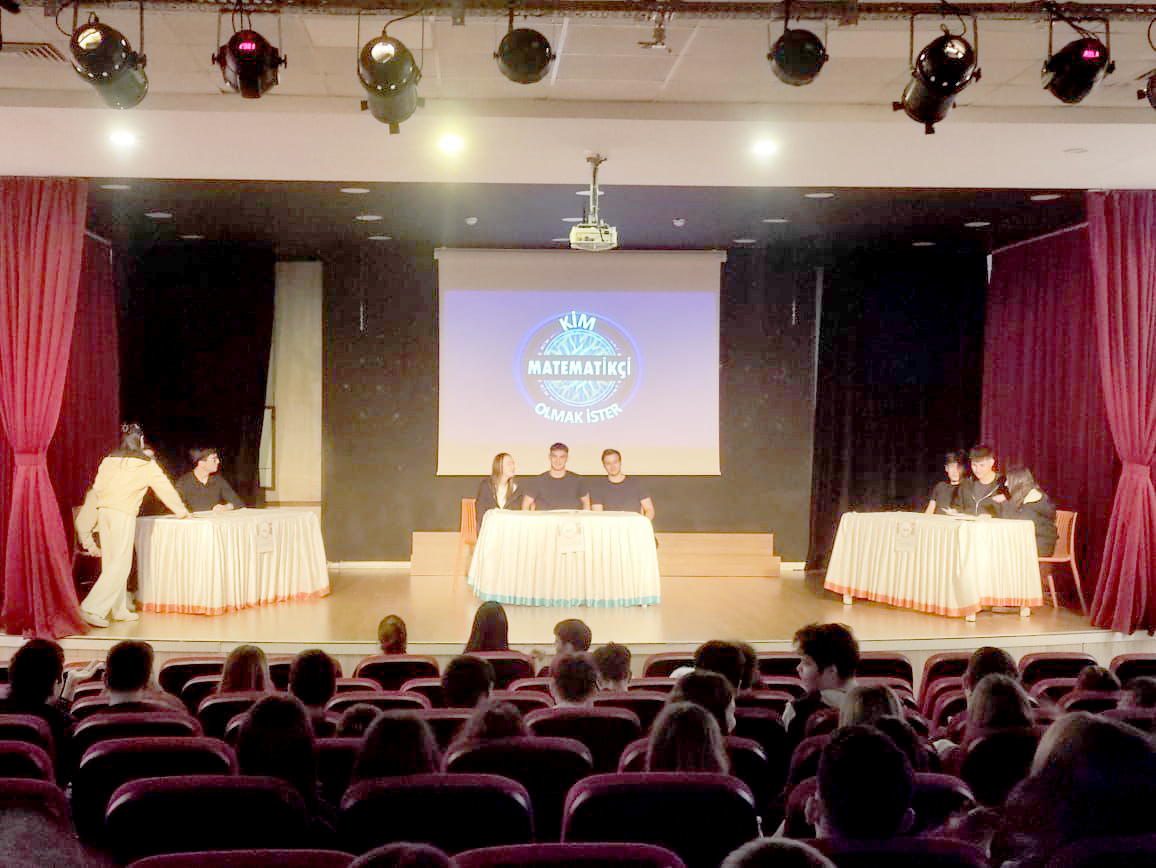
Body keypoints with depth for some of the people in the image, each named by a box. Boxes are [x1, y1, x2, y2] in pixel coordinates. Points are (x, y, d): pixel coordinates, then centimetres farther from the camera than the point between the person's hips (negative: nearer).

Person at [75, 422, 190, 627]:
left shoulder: (108, 460, 14)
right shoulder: (146, 465, 3)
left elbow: (97, 489, 13)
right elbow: (165, 488, 12)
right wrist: (180, 510, 27)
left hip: (104, 511, 6)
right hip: (124, 513, -6)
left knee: (111, 562, 12)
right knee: (120, 564, -3)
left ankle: (119, 610, 20)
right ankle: (93, 608, -13)